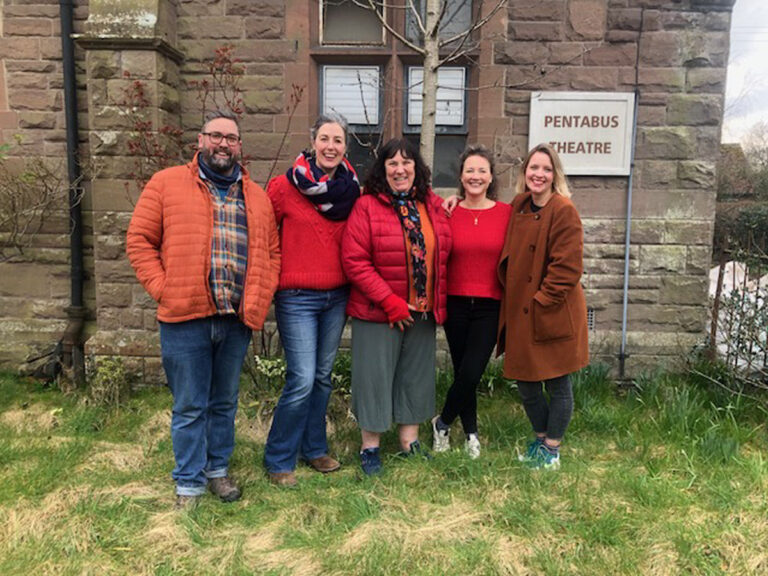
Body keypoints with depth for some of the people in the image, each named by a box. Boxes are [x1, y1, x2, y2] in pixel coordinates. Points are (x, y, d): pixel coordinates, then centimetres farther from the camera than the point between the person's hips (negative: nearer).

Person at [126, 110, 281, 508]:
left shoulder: (256, 197, 13)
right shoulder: (167, 184, 3)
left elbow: (271, 253, 13)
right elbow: (140, 241, 1)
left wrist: (259, 300, 1)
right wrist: (162, 290, -8)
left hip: (236, 321, 3)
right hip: (185, 317, -3)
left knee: (225, 402, 17)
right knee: (190, 407, 7)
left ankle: (218, 469, 35)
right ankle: (189, 482, 23)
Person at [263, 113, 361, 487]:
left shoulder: (352, 190, 4)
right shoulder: (285, 187, -8)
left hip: (337, 297, 5)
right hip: (297, 298, -4)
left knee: (323, 376, 14)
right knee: (302, 380, -7)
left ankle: (314, 448, 31)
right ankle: (278, 460, 13)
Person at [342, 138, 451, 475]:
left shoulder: (433, 206, 8)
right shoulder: (366, 206, -8)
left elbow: (442, 256, 13)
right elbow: (354, 261, -14)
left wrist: (438, 303, 4)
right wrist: (390, 302, -17)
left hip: (423, 312, 5)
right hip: (377, 311, -5)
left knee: (416, 375, 14)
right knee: (374, 377, 4)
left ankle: (410, 443, 31)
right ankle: (369, 447, 22)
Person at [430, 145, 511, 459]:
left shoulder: (506, 213, -1)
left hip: (490, 306, -1)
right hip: (456, 303, 1)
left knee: (471, 373, -7)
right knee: (462, 372, 11)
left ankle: (442, 422, 21)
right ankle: (471, 434, 32)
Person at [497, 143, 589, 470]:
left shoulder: (563, 210, -12)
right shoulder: (518, 207, 8)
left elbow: (567, 267, -16)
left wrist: (541, 300, -16)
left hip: (553, 315, -6)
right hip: (519, 312, 6)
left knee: (557, 384, 8)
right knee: (525, 382, 14)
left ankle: (552, 449, 25)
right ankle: (540, 439, 35)